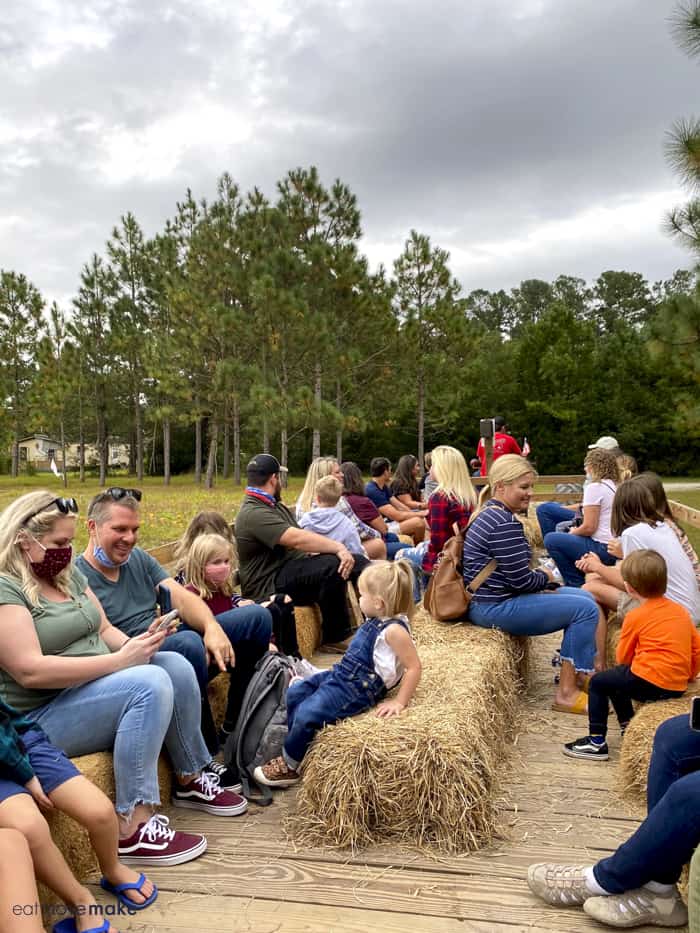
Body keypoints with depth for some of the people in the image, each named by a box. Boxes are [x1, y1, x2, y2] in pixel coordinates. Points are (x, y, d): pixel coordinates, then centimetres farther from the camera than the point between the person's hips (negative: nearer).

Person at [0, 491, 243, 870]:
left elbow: (104, 630, 13)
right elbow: (30, 671, -26)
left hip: (95, 690, 8)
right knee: (149, 683, -28)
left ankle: (190, 779, 7)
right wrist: (119, 661, -26)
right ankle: (131, 828, -25)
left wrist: (134, 646, -10)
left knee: (175, 664, -11)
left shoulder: (67, 574, 10)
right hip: (41, 718, -8)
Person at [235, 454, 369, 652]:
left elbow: (299, 538, 10)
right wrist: (339, 548, -26)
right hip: (270, 585, -10)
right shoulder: (253, 513, -18)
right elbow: (297, 538, -28)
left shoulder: (274, 505, 18)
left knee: (358, 562, 1)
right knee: (332, 566, -31)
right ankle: (335, 638, -16)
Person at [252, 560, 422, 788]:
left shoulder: (394, 630, -21)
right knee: (292, 695, 11)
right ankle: (291, 745, 23)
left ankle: (289, 766, 6)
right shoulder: (375, 621, 6)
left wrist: (399, 702, -19)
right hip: (340, 674, 10)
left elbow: (414, 667, -20)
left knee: (307, 714, -16)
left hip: (357, 690, -10)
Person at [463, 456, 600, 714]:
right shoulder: (505, 523, -21)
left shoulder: (487, 513, 12)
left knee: (583, 597, 15)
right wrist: (546, 577, 0)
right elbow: (521, 580, -21)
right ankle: (566, 693, -7)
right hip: (496, 609, -11)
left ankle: (582, 671, 23)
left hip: (489, 599, 11)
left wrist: (543, 583, 6)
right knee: (585, 609, -13)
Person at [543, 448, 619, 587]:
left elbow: (589, 527, -15)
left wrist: (573, 532, 4)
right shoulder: (616, 487, 12)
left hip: (603, 549, -9)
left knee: (551, 539, -3)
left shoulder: (594, 487, -12)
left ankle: (577, 585, 1)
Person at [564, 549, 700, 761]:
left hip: (648, 682, -8)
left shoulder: (635, 616, -7)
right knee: (616, 678, 28)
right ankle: (628, 727, 35)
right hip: (678, 687, 8)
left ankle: (596, 742, 8)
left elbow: (623, 657, 2)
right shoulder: (681, 611, 11)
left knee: (598, 683, 10)